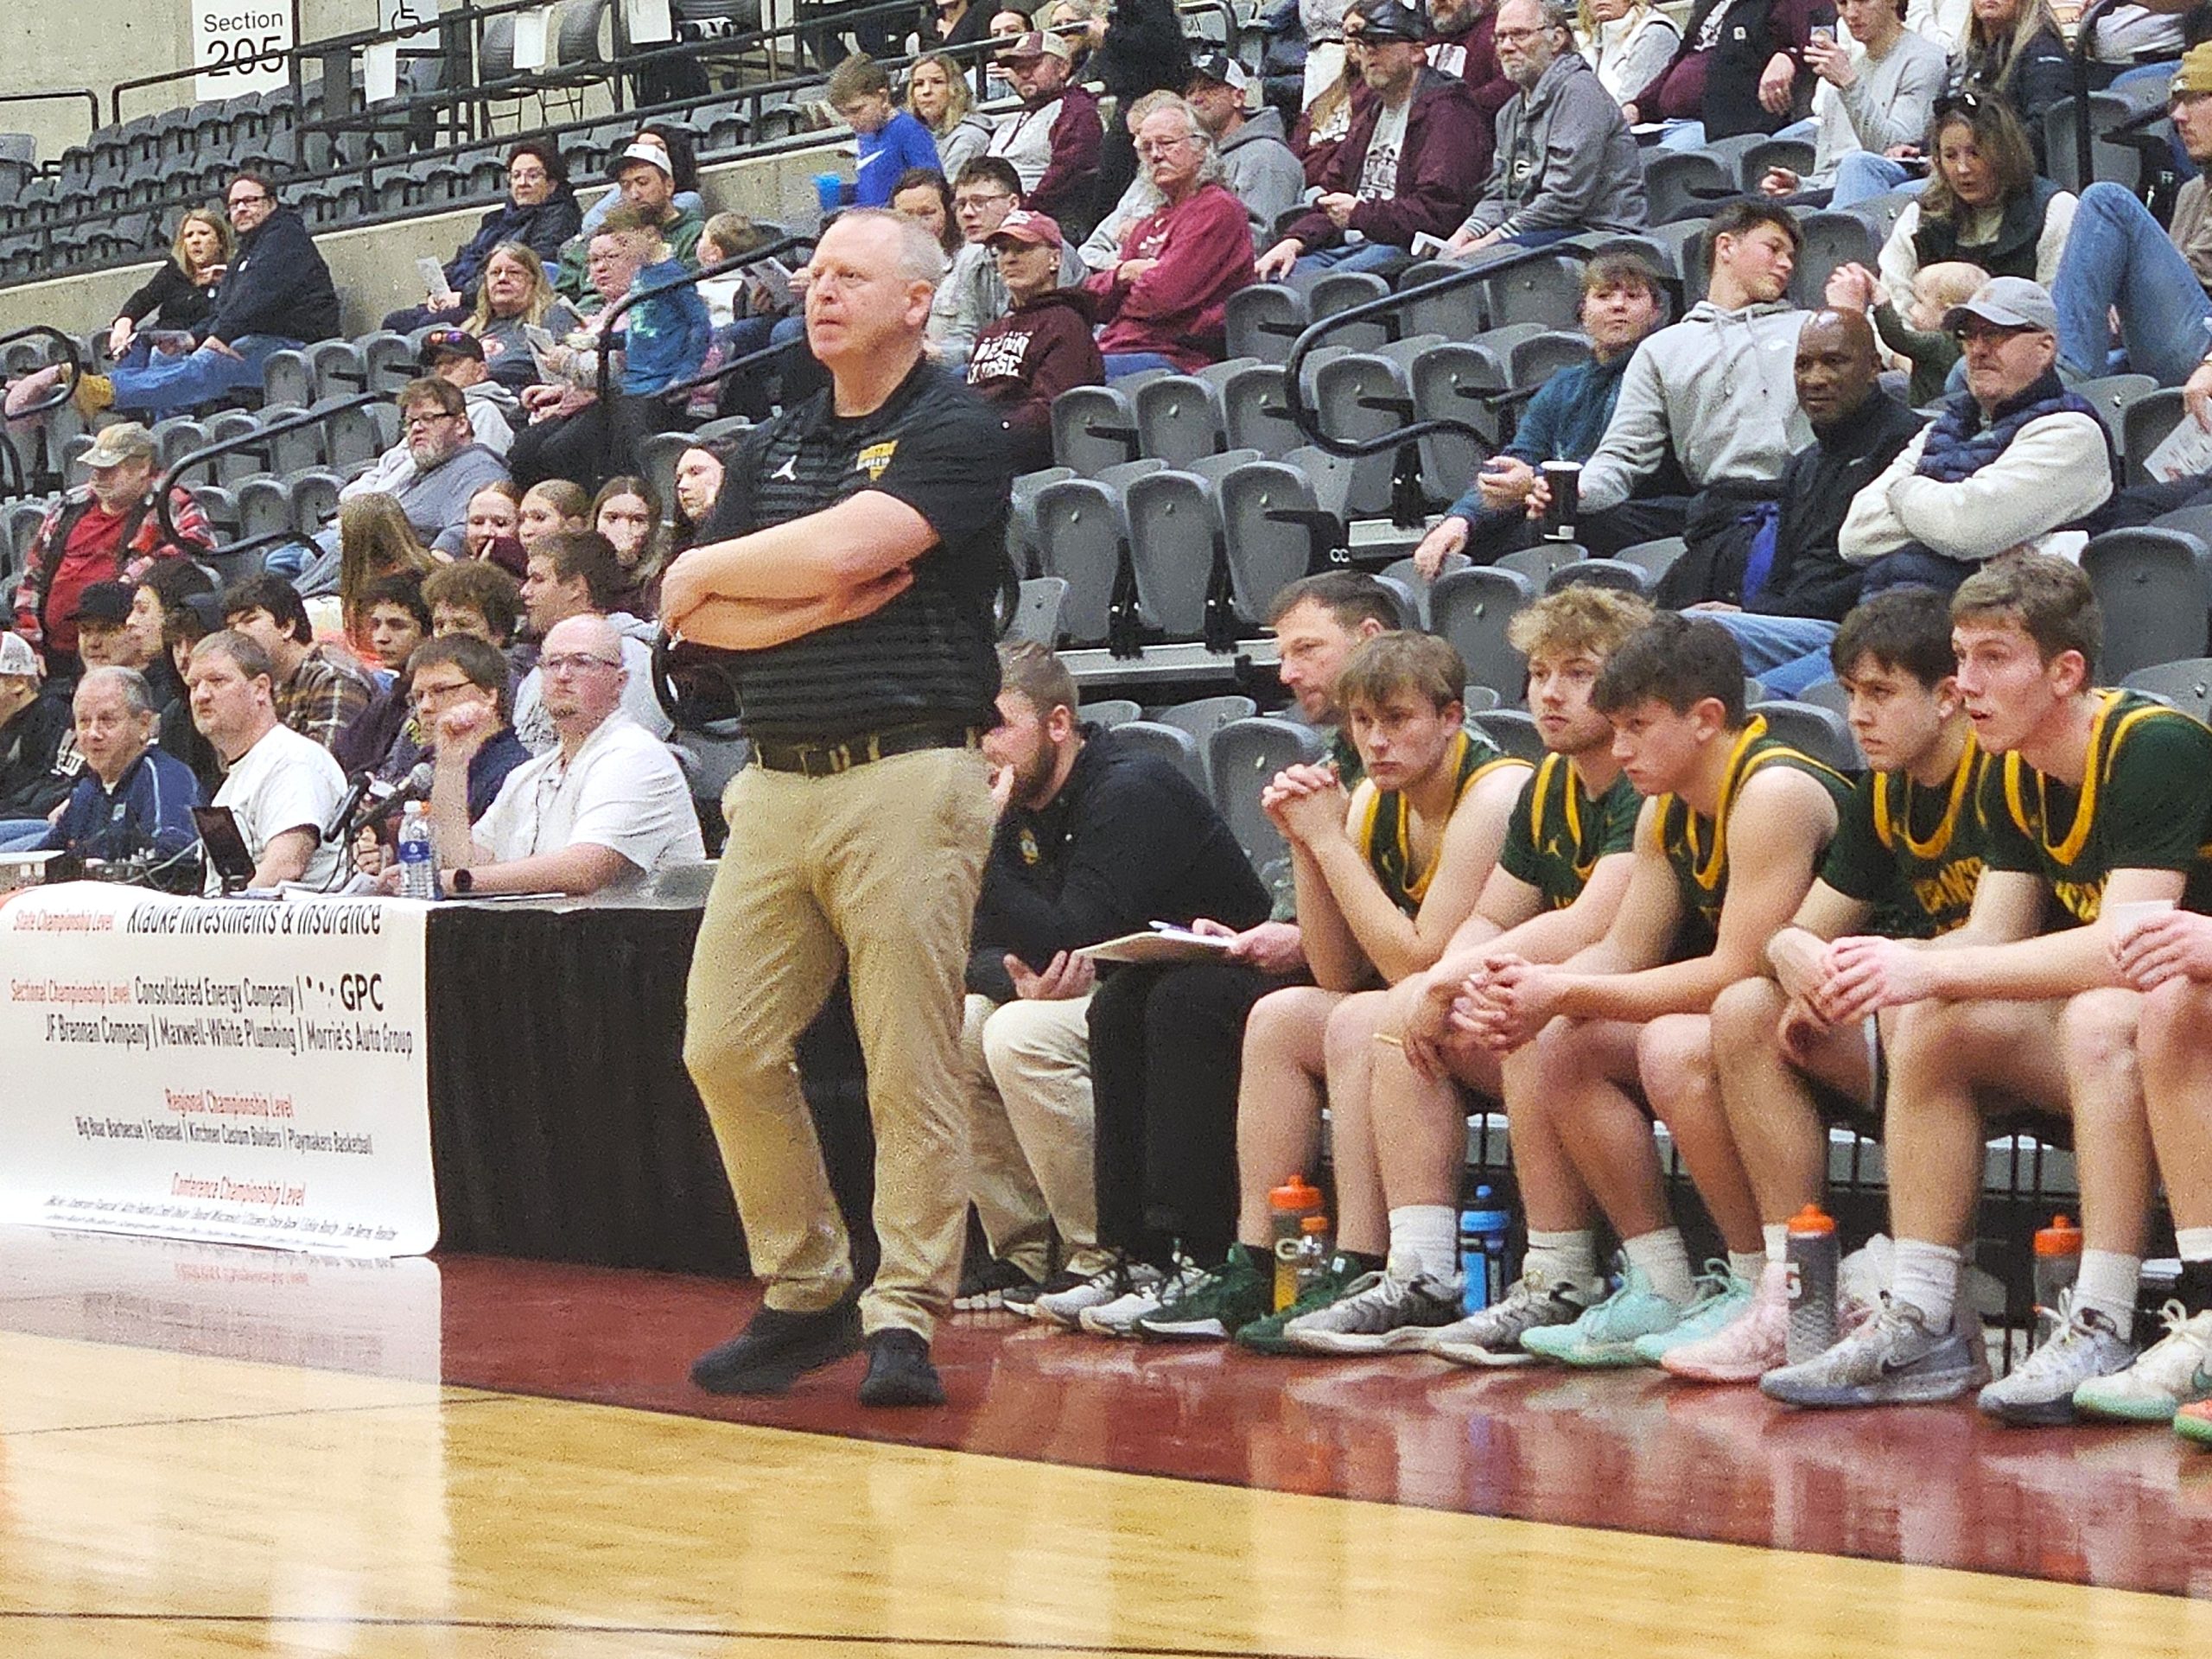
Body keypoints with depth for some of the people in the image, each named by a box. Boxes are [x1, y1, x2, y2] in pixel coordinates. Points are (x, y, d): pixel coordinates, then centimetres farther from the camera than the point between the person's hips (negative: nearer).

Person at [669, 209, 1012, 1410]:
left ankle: (904, 1315, -1)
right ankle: (804, 1293, 14)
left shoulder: (954, 434, -1)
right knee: (726, 1050, 2)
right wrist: (824, 601, -8)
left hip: (906, 778, -6)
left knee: (910, 1066, -7)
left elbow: (842, 547, -16)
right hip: (777, 782, 7)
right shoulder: (771, 447, 18)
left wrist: (711, 569, 1)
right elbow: (700, 621, 9)